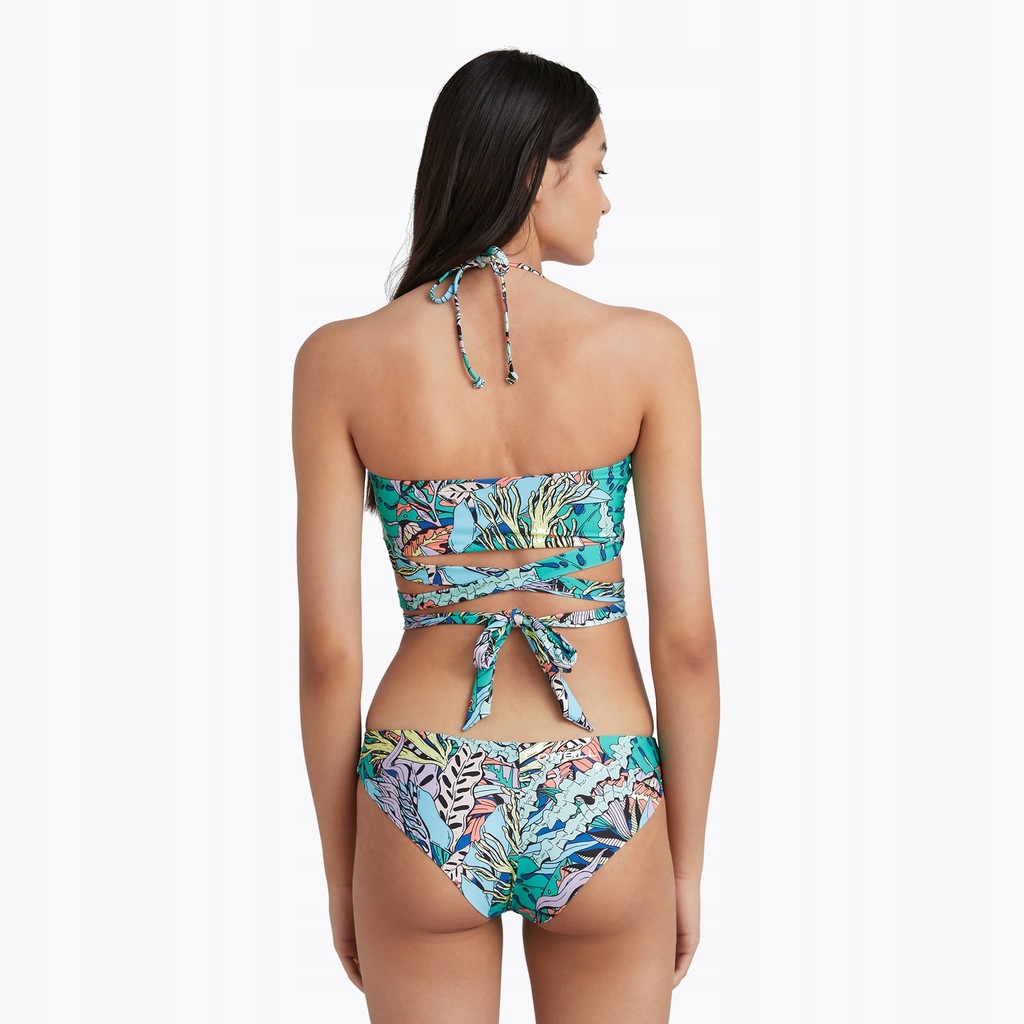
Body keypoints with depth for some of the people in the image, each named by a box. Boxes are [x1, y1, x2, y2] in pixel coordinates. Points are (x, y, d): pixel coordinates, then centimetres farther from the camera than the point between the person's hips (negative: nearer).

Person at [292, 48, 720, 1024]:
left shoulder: (342, 360, -6)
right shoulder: (646, 350, -8)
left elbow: (327, 650, -5)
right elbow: (687, 639, -7)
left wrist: (340, 867, 8)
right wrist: (689, 862, 5)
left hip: (423, 804, 1)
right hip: (600, 808, 0)